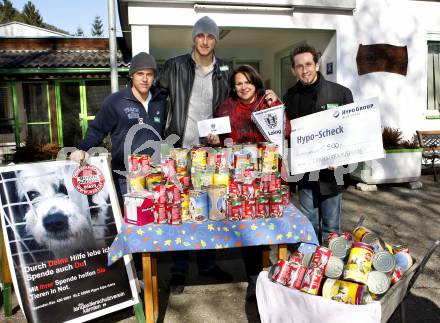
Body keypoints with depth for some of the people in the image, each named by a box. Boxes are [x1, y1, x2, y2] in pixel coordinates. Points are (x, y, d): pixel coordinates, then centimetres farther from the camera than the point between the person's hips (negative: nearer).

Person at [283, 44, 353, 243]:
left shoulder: (340, 93, -4)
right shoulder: (290, 96, 6)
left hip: (330, 170, -2)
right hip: (304, 172, 3)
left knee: (331, 225, 7)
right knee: (308, 225, 13)